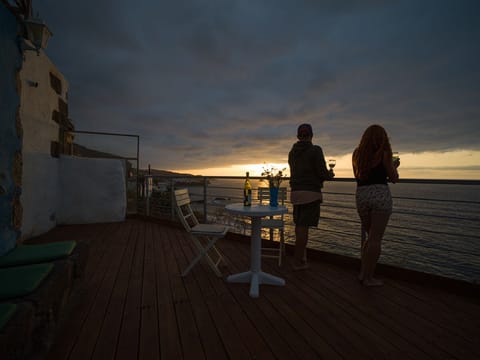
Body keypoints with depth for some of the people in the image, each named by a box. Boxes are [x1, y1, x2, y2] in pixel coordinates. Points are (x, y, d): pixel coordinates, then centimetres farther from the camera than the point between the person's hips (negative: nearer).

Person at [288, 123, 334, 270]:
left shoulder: (292, 152, 13)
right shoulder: (315, 150, -8)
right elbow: (322, 173, -12)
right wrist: (330, 174, 12)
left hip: (296, 192, 7)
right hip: (310, 193, -6)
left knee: (299, 225, 16)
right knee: (303, 227, -2)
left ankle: (301, 255, 23)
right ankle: (298, 261, 5)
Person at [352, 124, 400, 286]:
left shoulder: (357, 154, 10)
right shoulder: (384, 153, -3)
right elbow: (394, 179, 2)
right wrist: (394, 166, 22)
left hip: (361, 195, 5)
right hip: (380, 194, -5)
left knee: (370, 236, 19)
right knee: (375, 239, 2)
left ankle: (363, 272, 19)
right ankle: (368, 277, 9)